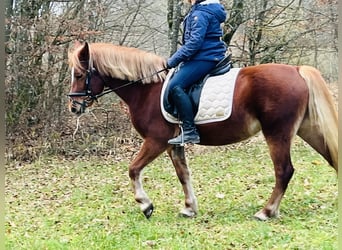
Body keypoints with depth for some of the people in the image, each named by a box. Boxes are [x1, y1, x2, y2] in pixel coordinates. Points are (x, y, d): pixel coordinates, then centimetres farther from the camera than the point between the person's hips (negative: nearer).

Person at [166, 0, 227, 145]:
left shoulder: (200, 13, -14)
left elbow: (194, 42, -22)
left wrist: (173, 61, -16)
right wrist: (176, 60, 18)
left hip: (204, 58, -11)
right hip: (201, 57, 11)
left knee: (175, 86, -25)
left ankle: (190, 131, -27)